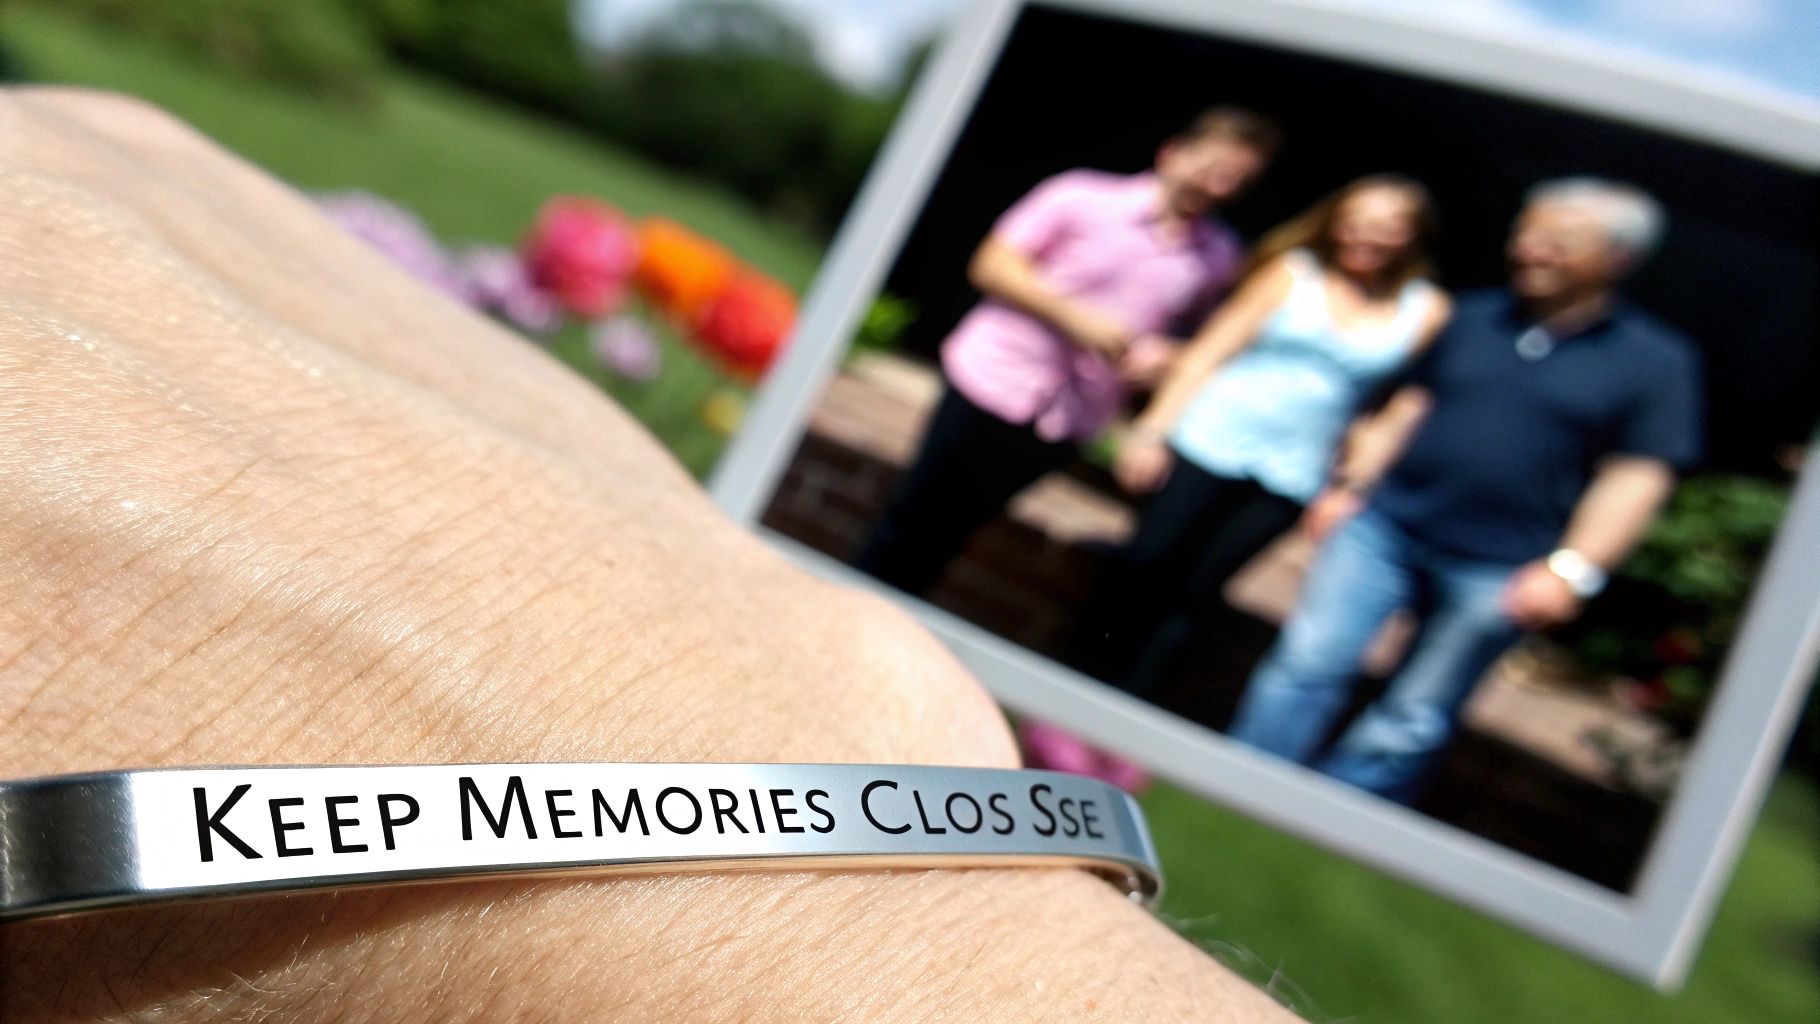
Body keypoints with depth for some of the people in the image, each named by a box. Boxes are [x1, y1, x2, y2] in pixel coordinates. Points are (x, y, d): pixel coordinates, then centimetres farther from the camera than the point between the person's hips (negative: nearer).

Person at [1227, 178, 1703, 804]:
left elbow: (1637, 478, -6)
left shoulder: (1656, 362, -1)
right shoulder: (1475, 317, 10)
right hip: (1385, 523, 3)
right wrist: (1349, 485, 8)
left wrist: (1572, 569, -16)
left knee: (1412, 722, 3)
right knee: (1308, 663, -5)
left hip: (1497, 572, -3)